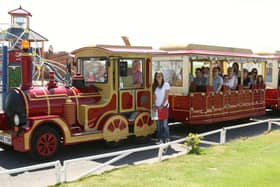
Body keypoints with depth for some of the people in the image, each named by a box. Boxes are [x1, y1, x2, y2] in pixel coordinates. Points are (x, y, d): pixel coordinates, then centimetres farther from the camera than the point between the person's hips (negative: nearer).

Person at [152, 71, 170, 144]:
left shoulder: (166, 84, -3)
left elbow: (166, 96, -7)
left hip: (164, 106, -4)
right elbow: (154, 97, 7)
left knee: (164, 124, -5)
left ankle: (166, 138, 6)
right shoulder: (154, 86, 10)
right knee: (158, 124, 4)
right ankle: (160, 139, 10)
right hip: (157, 107, 4)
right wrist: (154, 105, -7)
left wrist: (162, 105, -13)